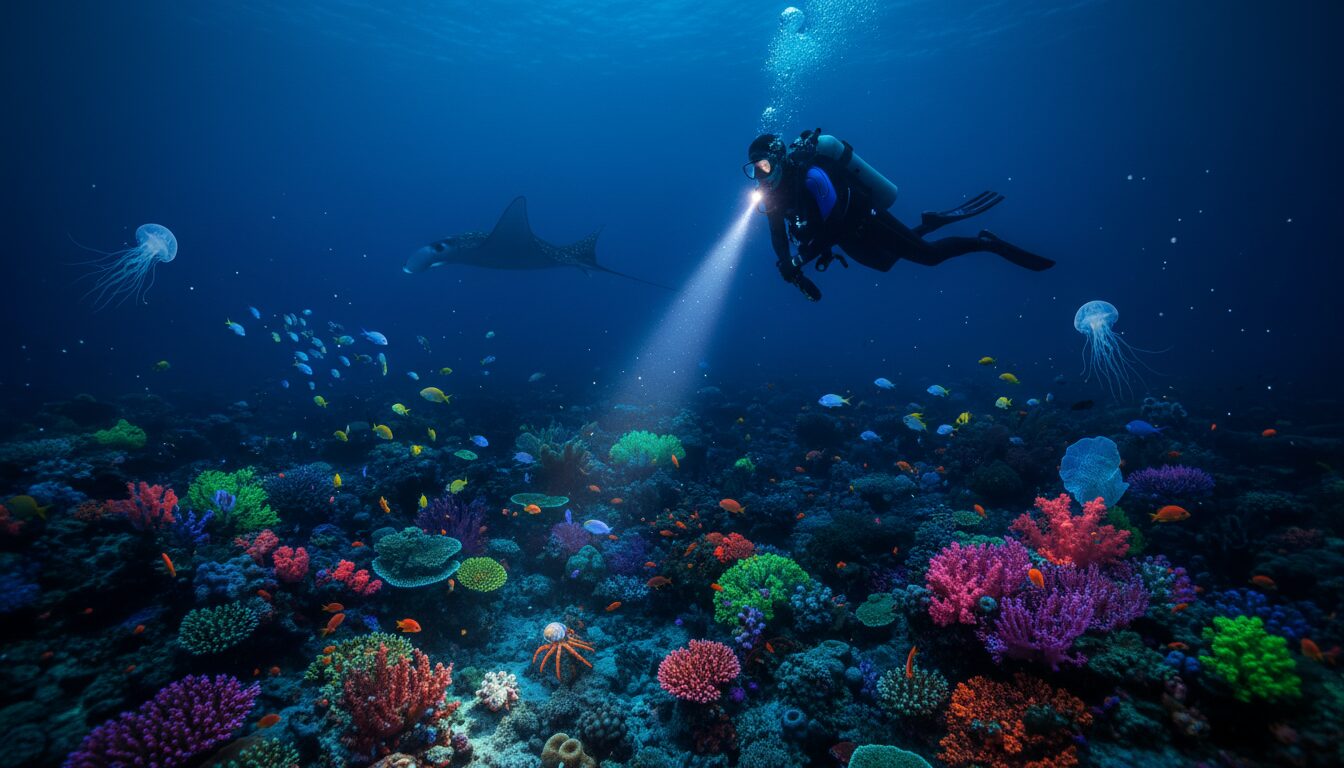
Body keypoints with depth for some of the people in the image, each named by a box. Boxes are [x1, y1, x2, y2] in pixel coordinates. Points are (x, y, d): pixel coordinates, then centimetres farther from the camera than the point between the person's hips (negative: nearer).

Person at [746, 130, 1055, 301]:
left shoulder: (809, 176, -32)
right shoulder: (774, 192, -8)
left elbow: (835, 224, -37)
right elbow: (778, 235, -5)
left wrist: (800, 259, -38)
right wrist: (788, 266, -22)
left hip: (867, 223, -8)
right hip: (849, 238, 8)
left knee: (928, 254, -2)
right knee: (885, 263, 30)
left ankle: (987, 242, 18)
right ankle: (927, 224, 39)